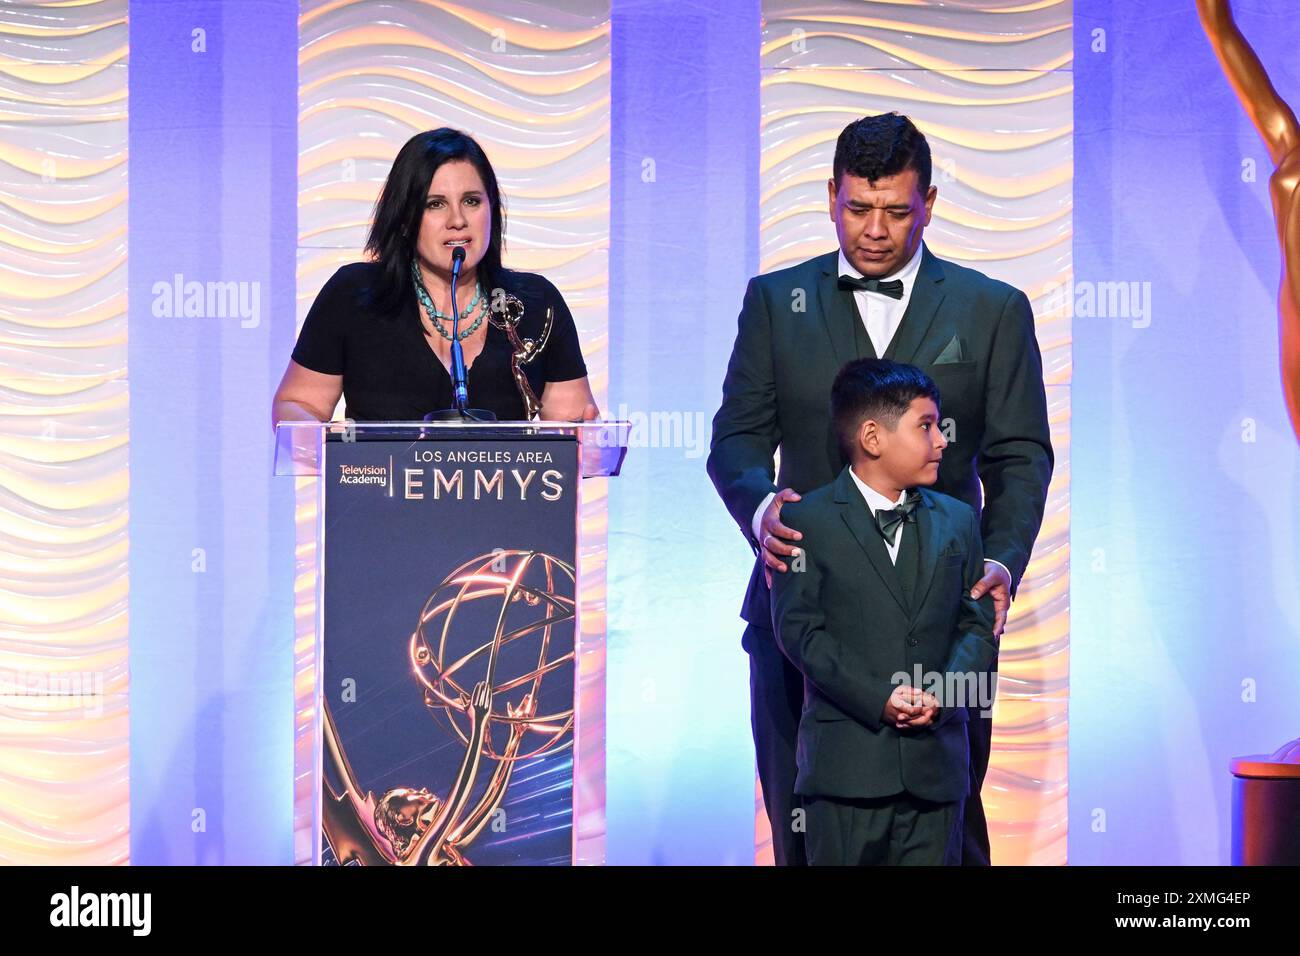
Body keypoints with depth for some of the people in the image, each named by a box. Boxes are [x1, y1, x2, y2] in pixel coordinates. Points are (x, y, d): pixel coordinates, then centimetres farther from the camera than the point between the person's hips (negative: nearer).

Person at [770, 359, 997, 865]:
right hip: (847, 761, -4)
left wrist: (941, 696, -9)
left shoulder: (957, 520, 14)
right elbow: (798, 628, -6)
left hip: (936, 763, 4)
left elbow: (978, 625, 11)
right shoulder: (807, 520, 1)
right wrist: (879, 699, -16)